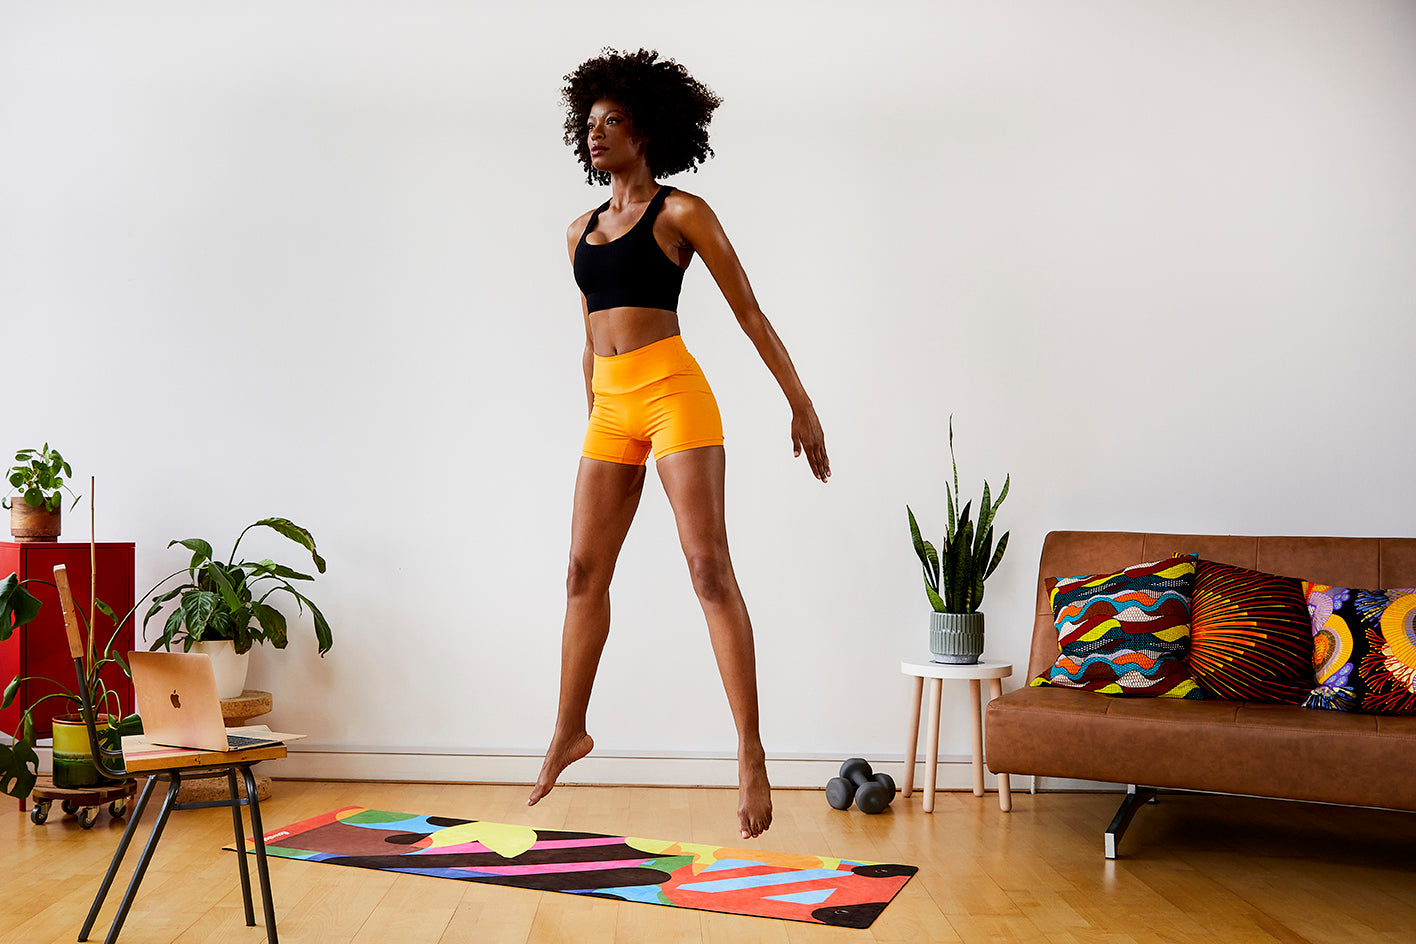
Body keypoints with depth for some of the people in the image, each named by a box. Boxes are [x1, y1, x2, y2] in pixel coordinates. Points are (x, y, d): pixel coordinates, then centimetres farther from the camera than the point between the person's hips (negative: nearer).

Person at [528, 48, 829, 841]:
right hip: (610, 408, 6)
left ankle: (752, 754, -11)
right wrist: (595, 416, 26)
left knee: (709, 568, -12)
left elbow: (750, 313, 1)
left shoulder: (681, 214, 1)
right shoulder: (582, 230, 18)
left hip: (673, 394, -6)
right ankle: (570, 731, 23)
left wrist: (801, 403, -1)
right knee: (585, 571, 8)